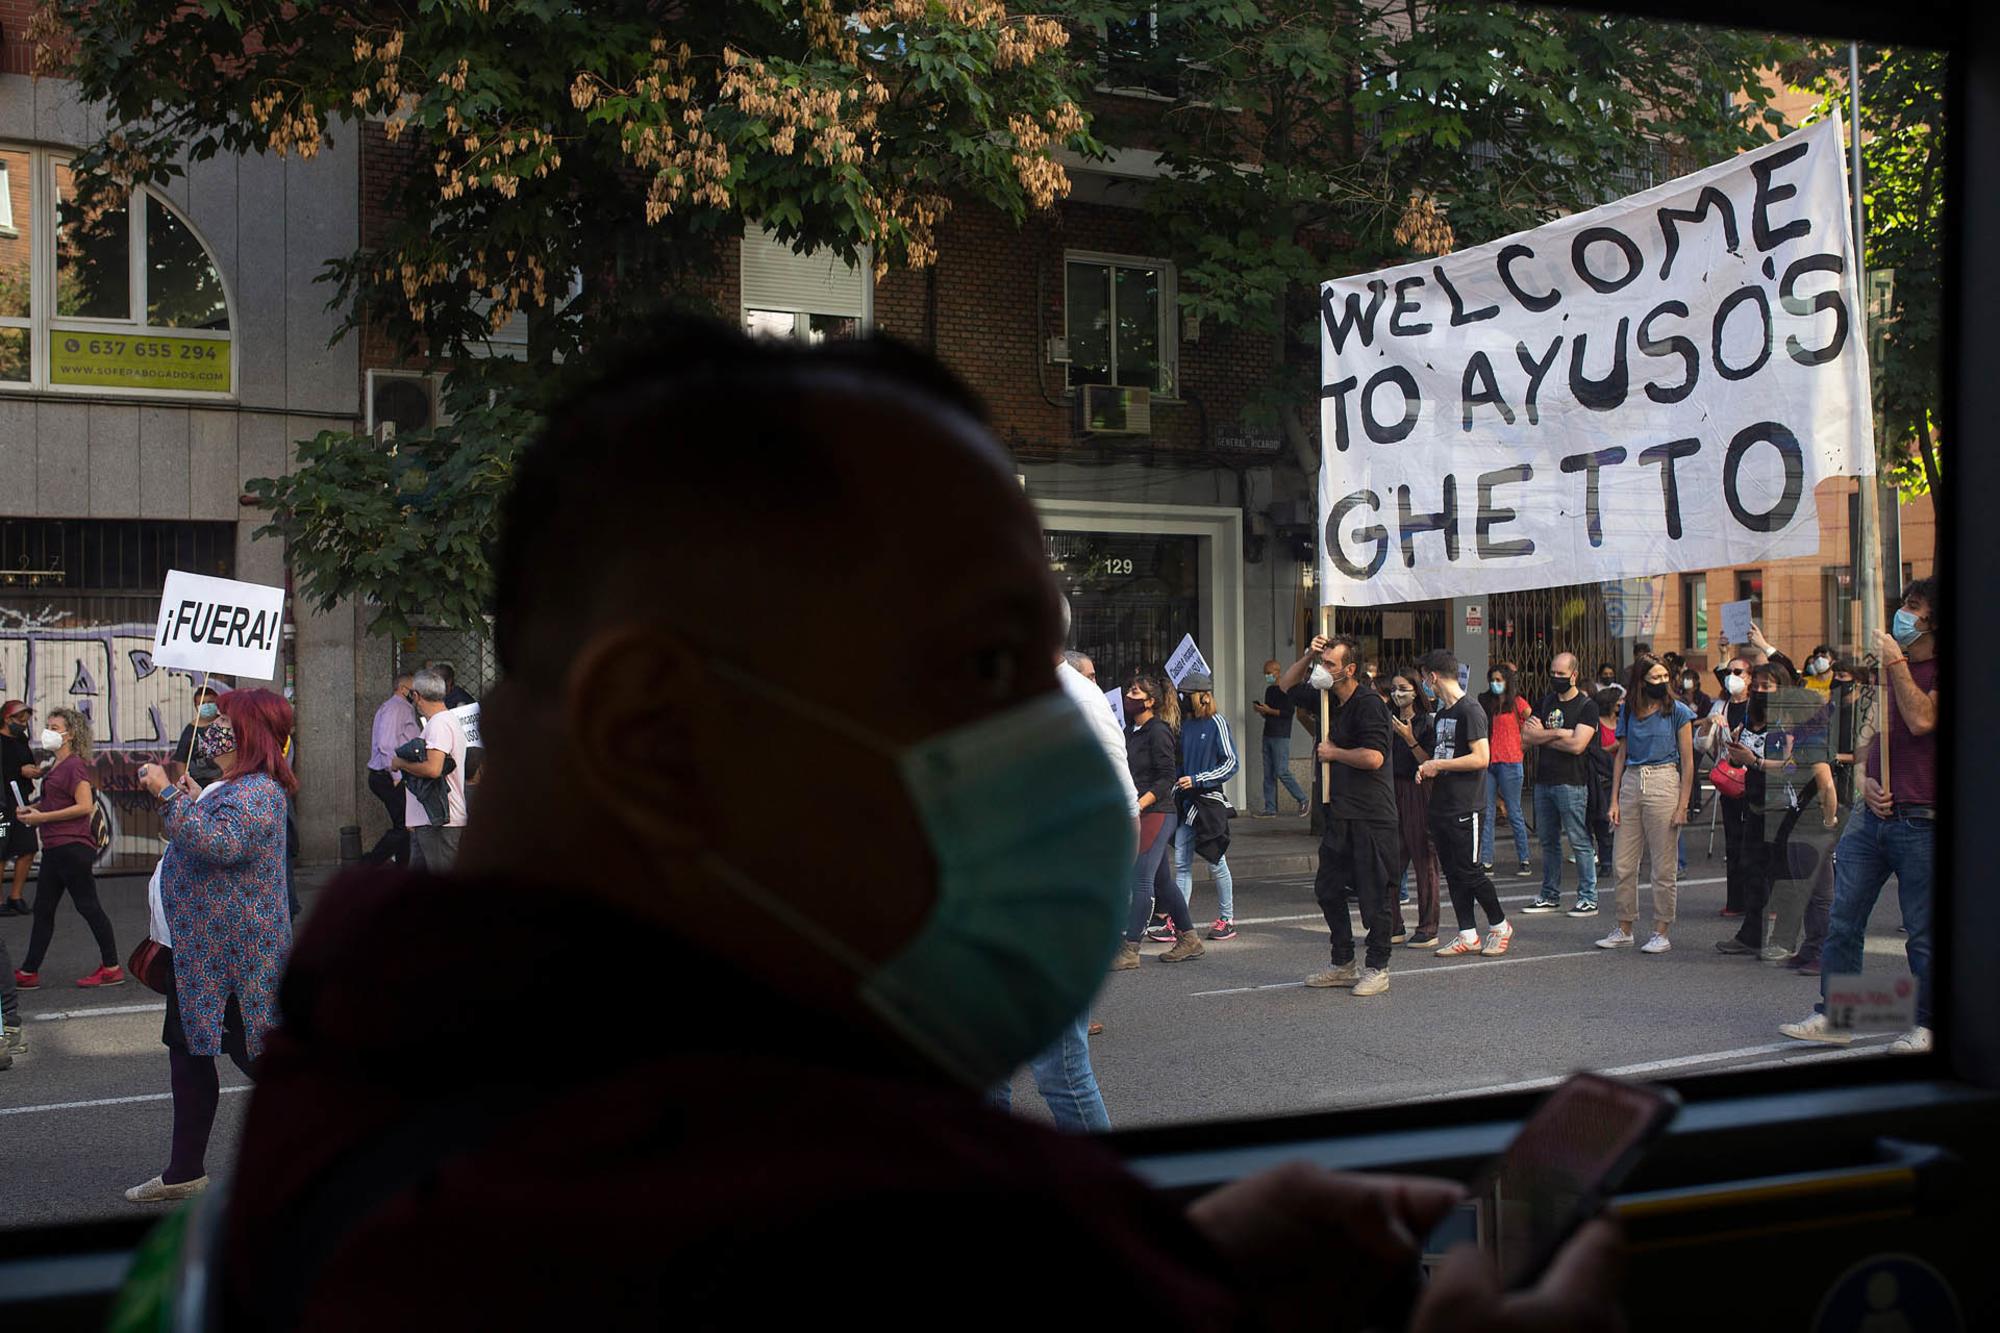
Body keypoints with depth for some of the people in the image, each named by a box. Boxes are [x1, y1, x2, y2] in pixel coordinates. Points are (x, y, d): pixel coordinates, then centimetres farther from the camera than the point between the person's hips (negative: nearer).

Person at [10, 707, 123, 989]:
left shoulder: (75, 765, -13)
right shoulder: (56, 765, 16)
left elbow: (85, 806, -21)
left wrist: (42, 817, -18)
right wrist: (32, 809, 8)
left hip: (72, 846, -10)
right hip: (55, 847, 10)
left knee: (88, 906, -3)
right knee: (43, 910, 12)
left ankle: (112, 968, 4)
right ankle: (28, 973, 17)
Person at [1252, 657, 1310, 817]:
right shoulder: (1269, 690, 18)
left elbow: (1290, 712, -18)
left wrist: (1269, 710, -16)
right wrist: (1260, 710, 4)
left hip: (1281, 736, -8)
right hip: (1268, 735, 8)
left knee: (1282, 772, -11)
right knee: (1268, 774, 6)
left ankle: (1303, 801, 2)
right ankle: (1270, 808, 8)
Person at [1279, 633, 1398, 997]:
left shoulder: (1368, 704, -16)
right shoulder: (1329, 699, 11)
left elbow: (1373, 757, -27)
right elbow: (1287, 685, 25)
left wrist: (1333, 753, -11)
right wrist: (1307, 655, 7)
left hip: (1371, 816, -9)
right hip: (1340, 813, 9)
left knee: (1373, 893, -1)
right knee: (1327, 889, 13)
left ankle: (1377, 968, 9)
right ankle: (1343, 964, 24)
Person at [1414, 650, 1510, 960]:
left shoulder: (1470, 711, -12)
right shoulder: (1440, 714, 16)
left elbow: (1481, 758, -20)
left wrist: (1438, 765, -14)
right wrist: (1427, 770, 7)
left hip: (1464, 807, -9)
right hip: (1441, 805, 9)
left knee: (1470, 871, -4)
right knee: (1452, 872, 8)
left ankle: (1499, 925, 14)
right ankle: (1468, 935, 12)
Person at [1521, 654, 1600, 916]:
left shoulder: (1587, 707, -4)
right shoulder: (1545, 702, 14)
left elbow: (1577, 745, -16)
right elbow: (1526, 737, 4)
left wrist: (1541, 736, -5)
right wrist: (1557, 733, -10)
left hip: (1572, 783, -6)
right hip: (1543, 781, 6)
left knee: (1579, 841, -4)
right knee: (1548, 842, 11)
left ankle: (1588, 899, 1)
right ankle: (1550, 896, 19)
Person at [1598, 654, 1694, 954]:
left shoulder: (1678, 711, -1)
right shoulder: (1629, 712, 11)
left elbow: (1687, 762, -3)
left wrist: (1682, 805, -9)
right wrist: (1614, 800, 7)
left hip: (1664, 782, -4)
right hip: (1631, 783, 4)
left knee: (1664, 867, -1)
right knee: (1624, 865, 6)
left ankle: (1662, 932, 8)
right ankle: (1625, 929, 15)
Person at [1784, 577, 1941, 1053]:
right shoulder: (1890, 669, 18)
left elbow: (1922, 720, -22)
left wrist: (1896, 662, -13)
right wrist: (1866, 780, 4)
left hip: (1919, 821, -7)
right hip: (1872, 813, 7)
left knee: (1923, 933, 2)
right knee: (1843, 920, 3)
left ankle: (1927, 1024, 15)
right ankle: (1831, 1017, 8)